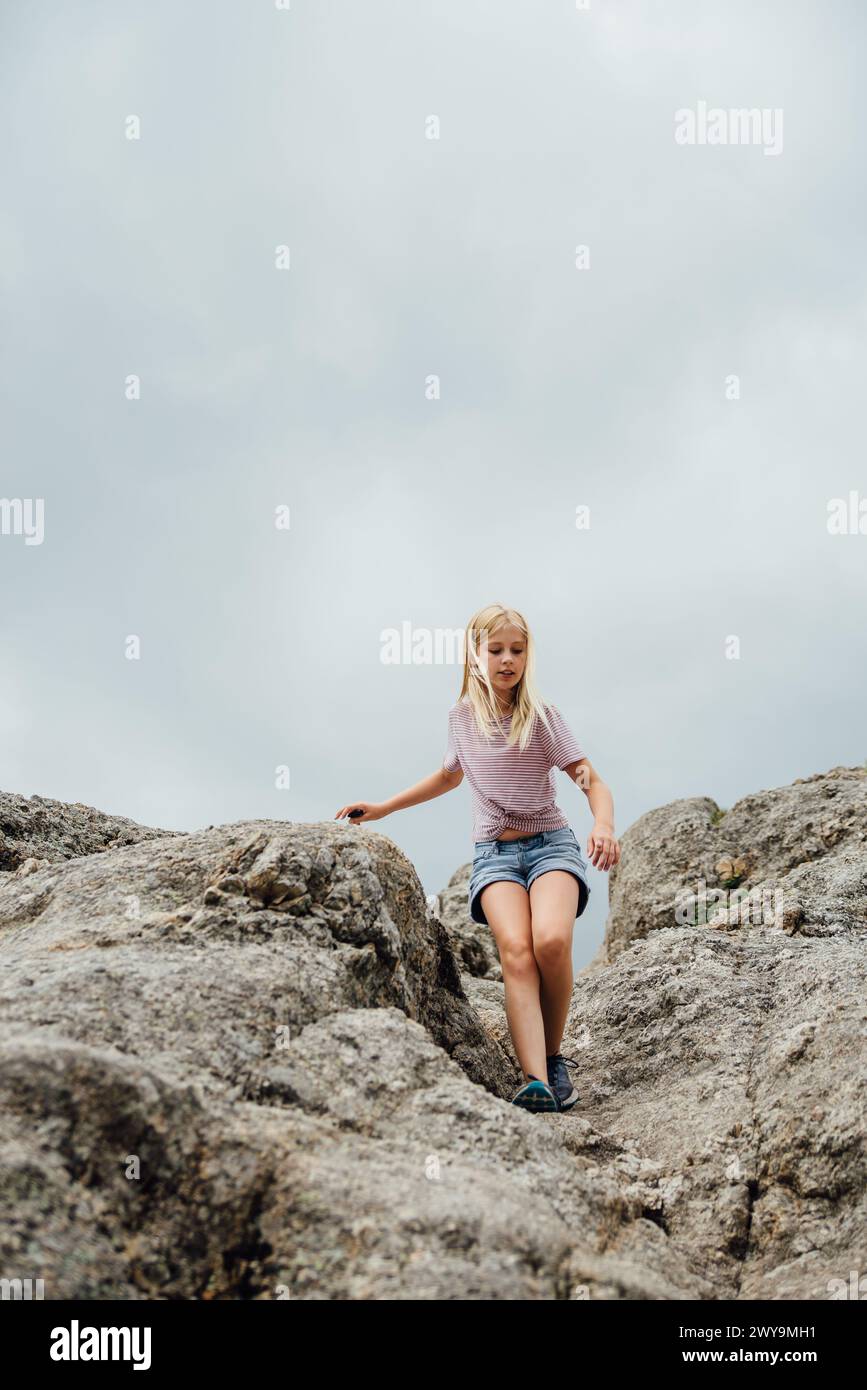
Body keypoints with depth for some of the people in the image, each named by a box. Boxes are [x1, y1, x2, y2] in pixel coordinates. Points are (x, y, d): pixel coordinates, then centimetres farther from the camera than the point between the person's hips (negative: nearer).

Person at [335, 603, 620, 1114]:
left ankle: (554, 1056, -7)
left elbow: (594, 782, -4)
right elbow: (451, 775, 29)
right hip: (494, 851, 2)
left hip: (551, 843, -2)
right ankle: (537, 1082, -40)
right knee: (515, 949, -27)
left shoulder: (541, 715, -2)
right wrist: (383, 807, 28)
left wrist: (604, 826, -26)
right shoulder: (463, 716, 9)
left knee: (551, 940, -31)